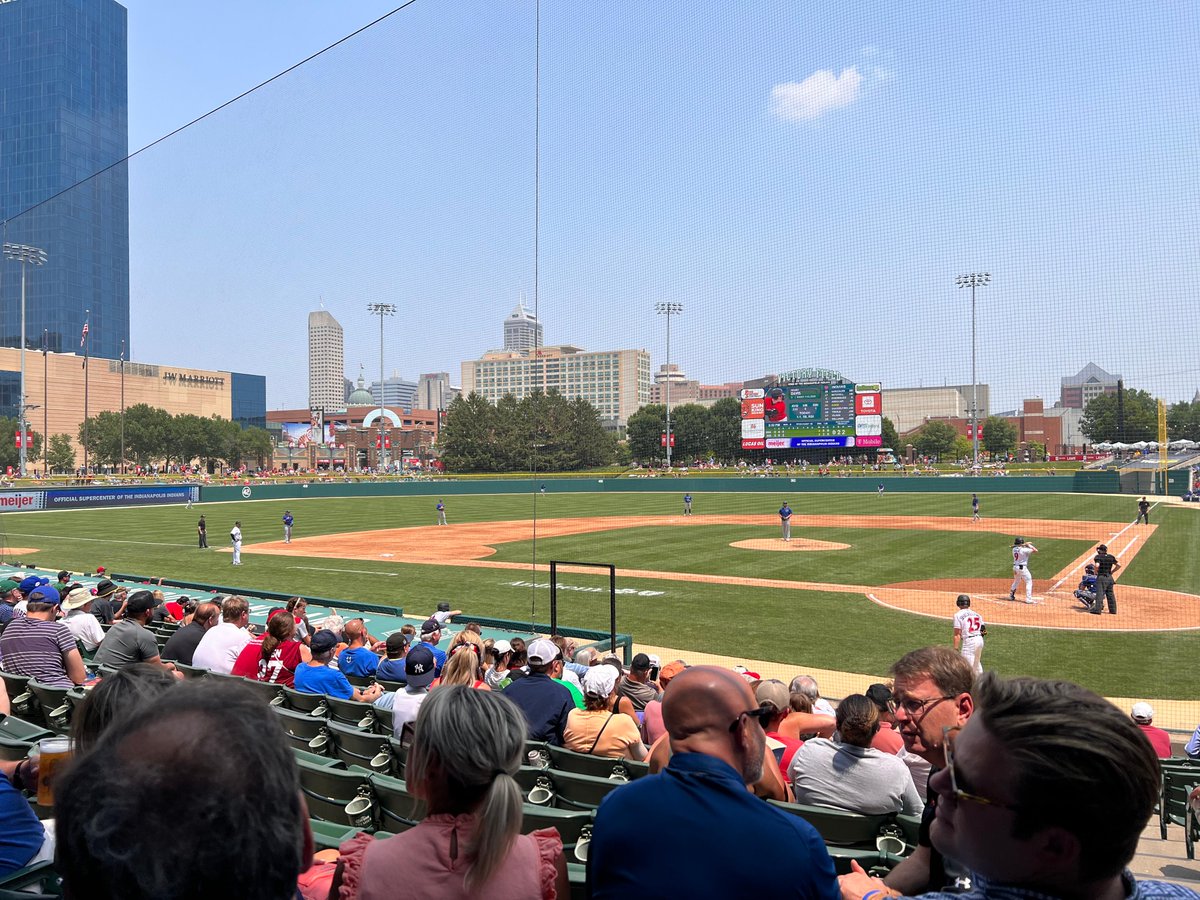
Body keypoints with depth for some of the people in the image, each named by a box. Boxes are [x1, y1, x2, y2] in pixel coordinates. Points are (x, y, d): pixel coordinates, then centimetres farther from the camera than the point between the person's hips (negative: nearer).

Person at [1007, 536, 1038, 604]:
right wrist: (1029, 545, -4)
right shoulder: (1024, 550, -17)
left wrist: (1026, 544, 14)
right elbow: (1035, 550, -17)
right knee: (1029, 582, 0)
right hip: (1022, 568, -7)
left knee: (1016, 581, 25)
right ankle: (1028, 599, -8)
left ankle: (1011, 596, 31)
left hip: (1015, 567, 7)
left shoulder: (1014, 549, 4)